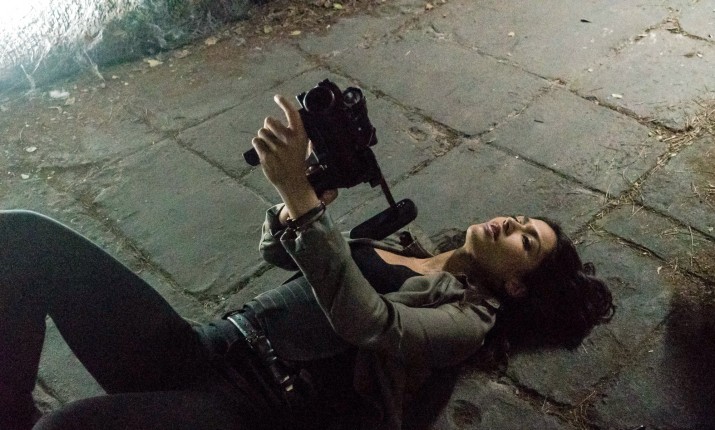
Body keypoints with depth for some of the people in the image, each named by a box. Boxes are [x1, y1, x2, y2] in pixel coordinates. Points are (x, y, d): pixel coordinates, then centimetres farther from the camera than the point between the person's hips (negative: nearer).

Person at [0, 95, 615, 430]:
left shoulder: (470, 315, 1)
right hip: (207, 349, 7)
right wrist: (300, 192, -2)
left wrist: (300, 194, -27)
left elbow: (366, 322, -20)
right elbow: (278, 249, 21)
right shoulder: (398, 240, 22)